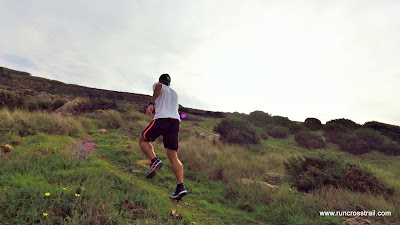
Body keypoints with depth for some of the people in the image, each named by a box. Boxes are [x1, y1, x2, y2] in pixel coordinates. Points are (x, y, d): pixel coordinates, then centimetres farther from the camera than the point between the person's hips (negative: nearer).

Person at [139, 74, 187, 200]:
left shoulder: (158, 86, 15)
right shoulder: (174, 93, 33)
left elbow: (159, 86, -11)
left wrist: (151, 103, -18)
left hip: (162, 118, -5)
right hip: (176, 120, 6)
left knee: (143, 140, 15)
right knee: (173, 156, 3)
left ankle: (155, 161, -11)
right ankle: (181, 186, -7)